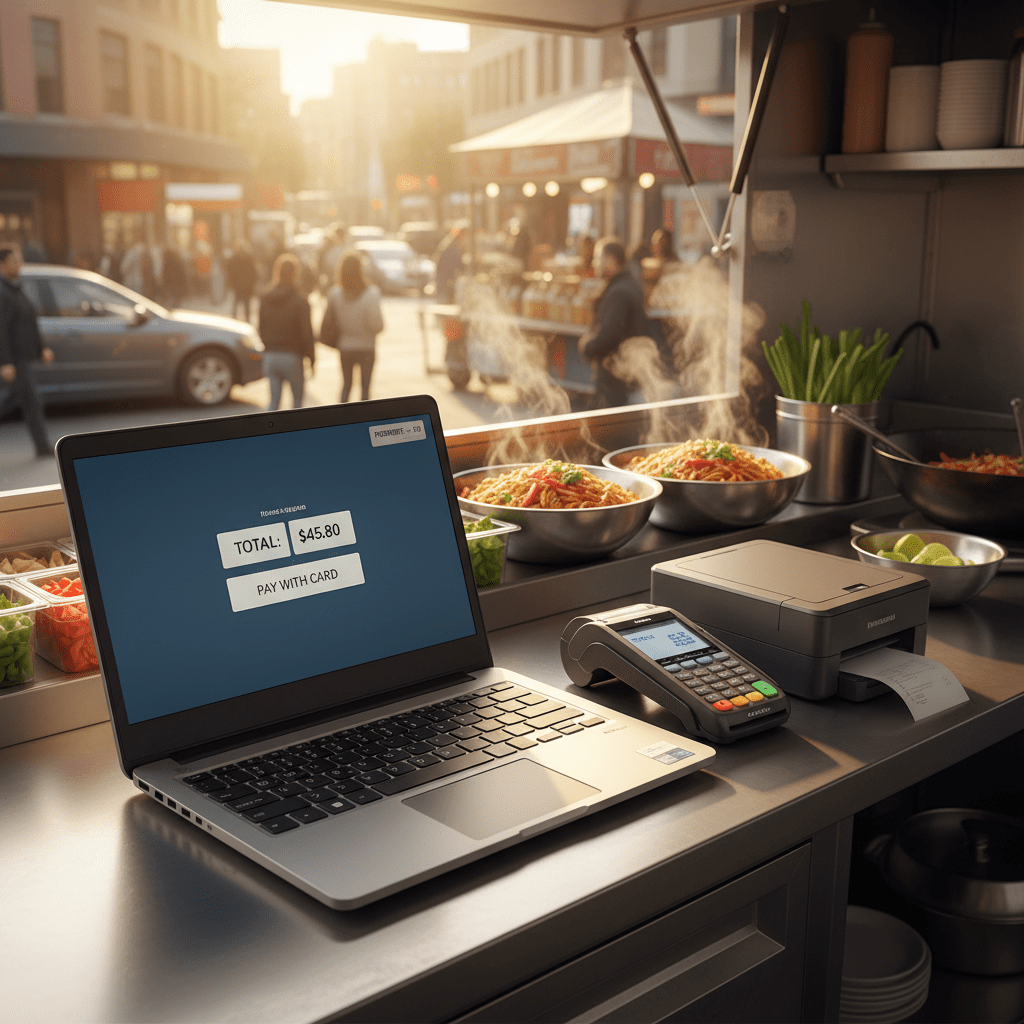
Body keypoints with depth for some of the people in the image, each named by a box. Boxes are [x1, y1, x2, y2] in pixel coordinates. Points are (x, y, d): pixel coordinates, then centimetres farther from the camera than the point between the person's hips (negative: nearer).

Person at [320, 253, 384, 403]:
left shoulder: (334, 294, -8)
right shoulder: (371, 294, -17)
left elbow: (329, 323, -1)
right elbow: (377, 325, -17)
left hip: (345, 347, 3)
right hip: (366, 346, -3)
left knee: (346, 384, 17)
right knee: (365, 385, 9)